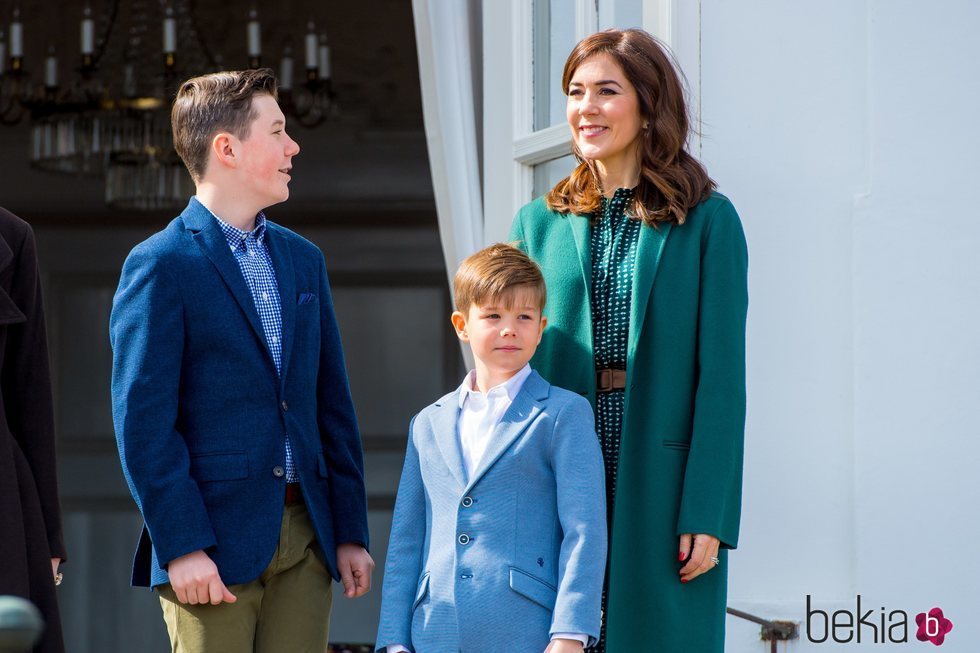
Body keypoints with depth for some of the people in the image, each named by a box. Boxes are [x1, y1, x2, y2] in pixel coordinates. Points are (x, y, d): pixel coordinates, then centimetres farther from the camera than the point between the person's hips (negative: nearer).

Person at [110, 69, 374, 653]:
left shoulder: (303, 259, 16)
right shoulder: (160, 265, -5)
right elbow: (142, 422, -10)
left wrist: (351, 532, 11)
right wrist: (182, 546, -16)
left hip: (306, 539, 6)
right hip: (215, 543, -6)